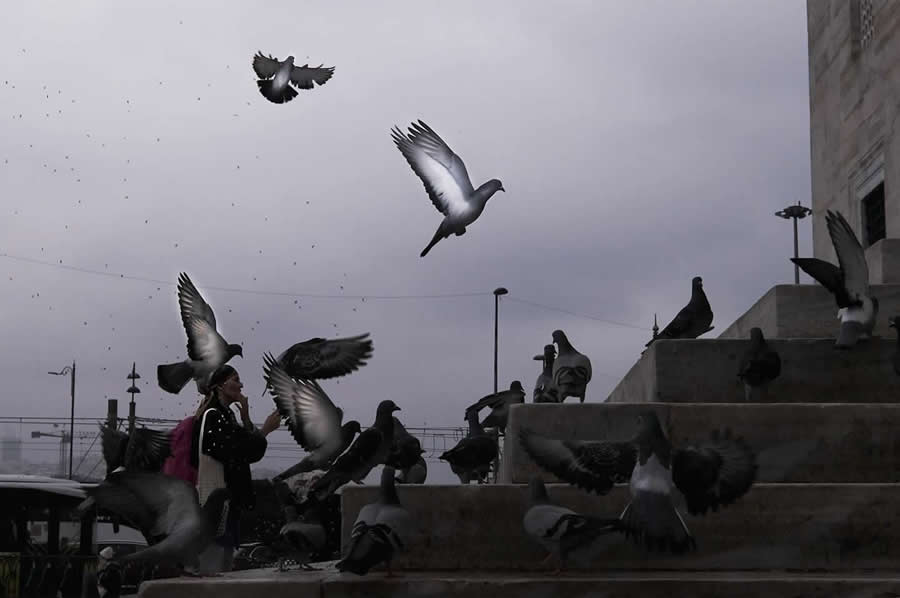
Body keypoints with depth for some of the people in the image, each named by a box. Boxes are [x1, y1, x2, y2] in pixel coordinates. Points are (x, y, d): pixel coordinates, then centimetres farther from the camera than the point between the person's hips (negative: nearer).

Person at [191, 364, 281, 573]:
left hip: (229, 501, 10)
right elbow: (238, 451, -18)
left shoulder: (226, 415, 18)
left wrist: (246, 419, 2)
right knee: (212, 566, -9)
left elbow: (250, 452, 13)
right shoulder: (212, 416, -12)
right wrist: (265, 429, -9)